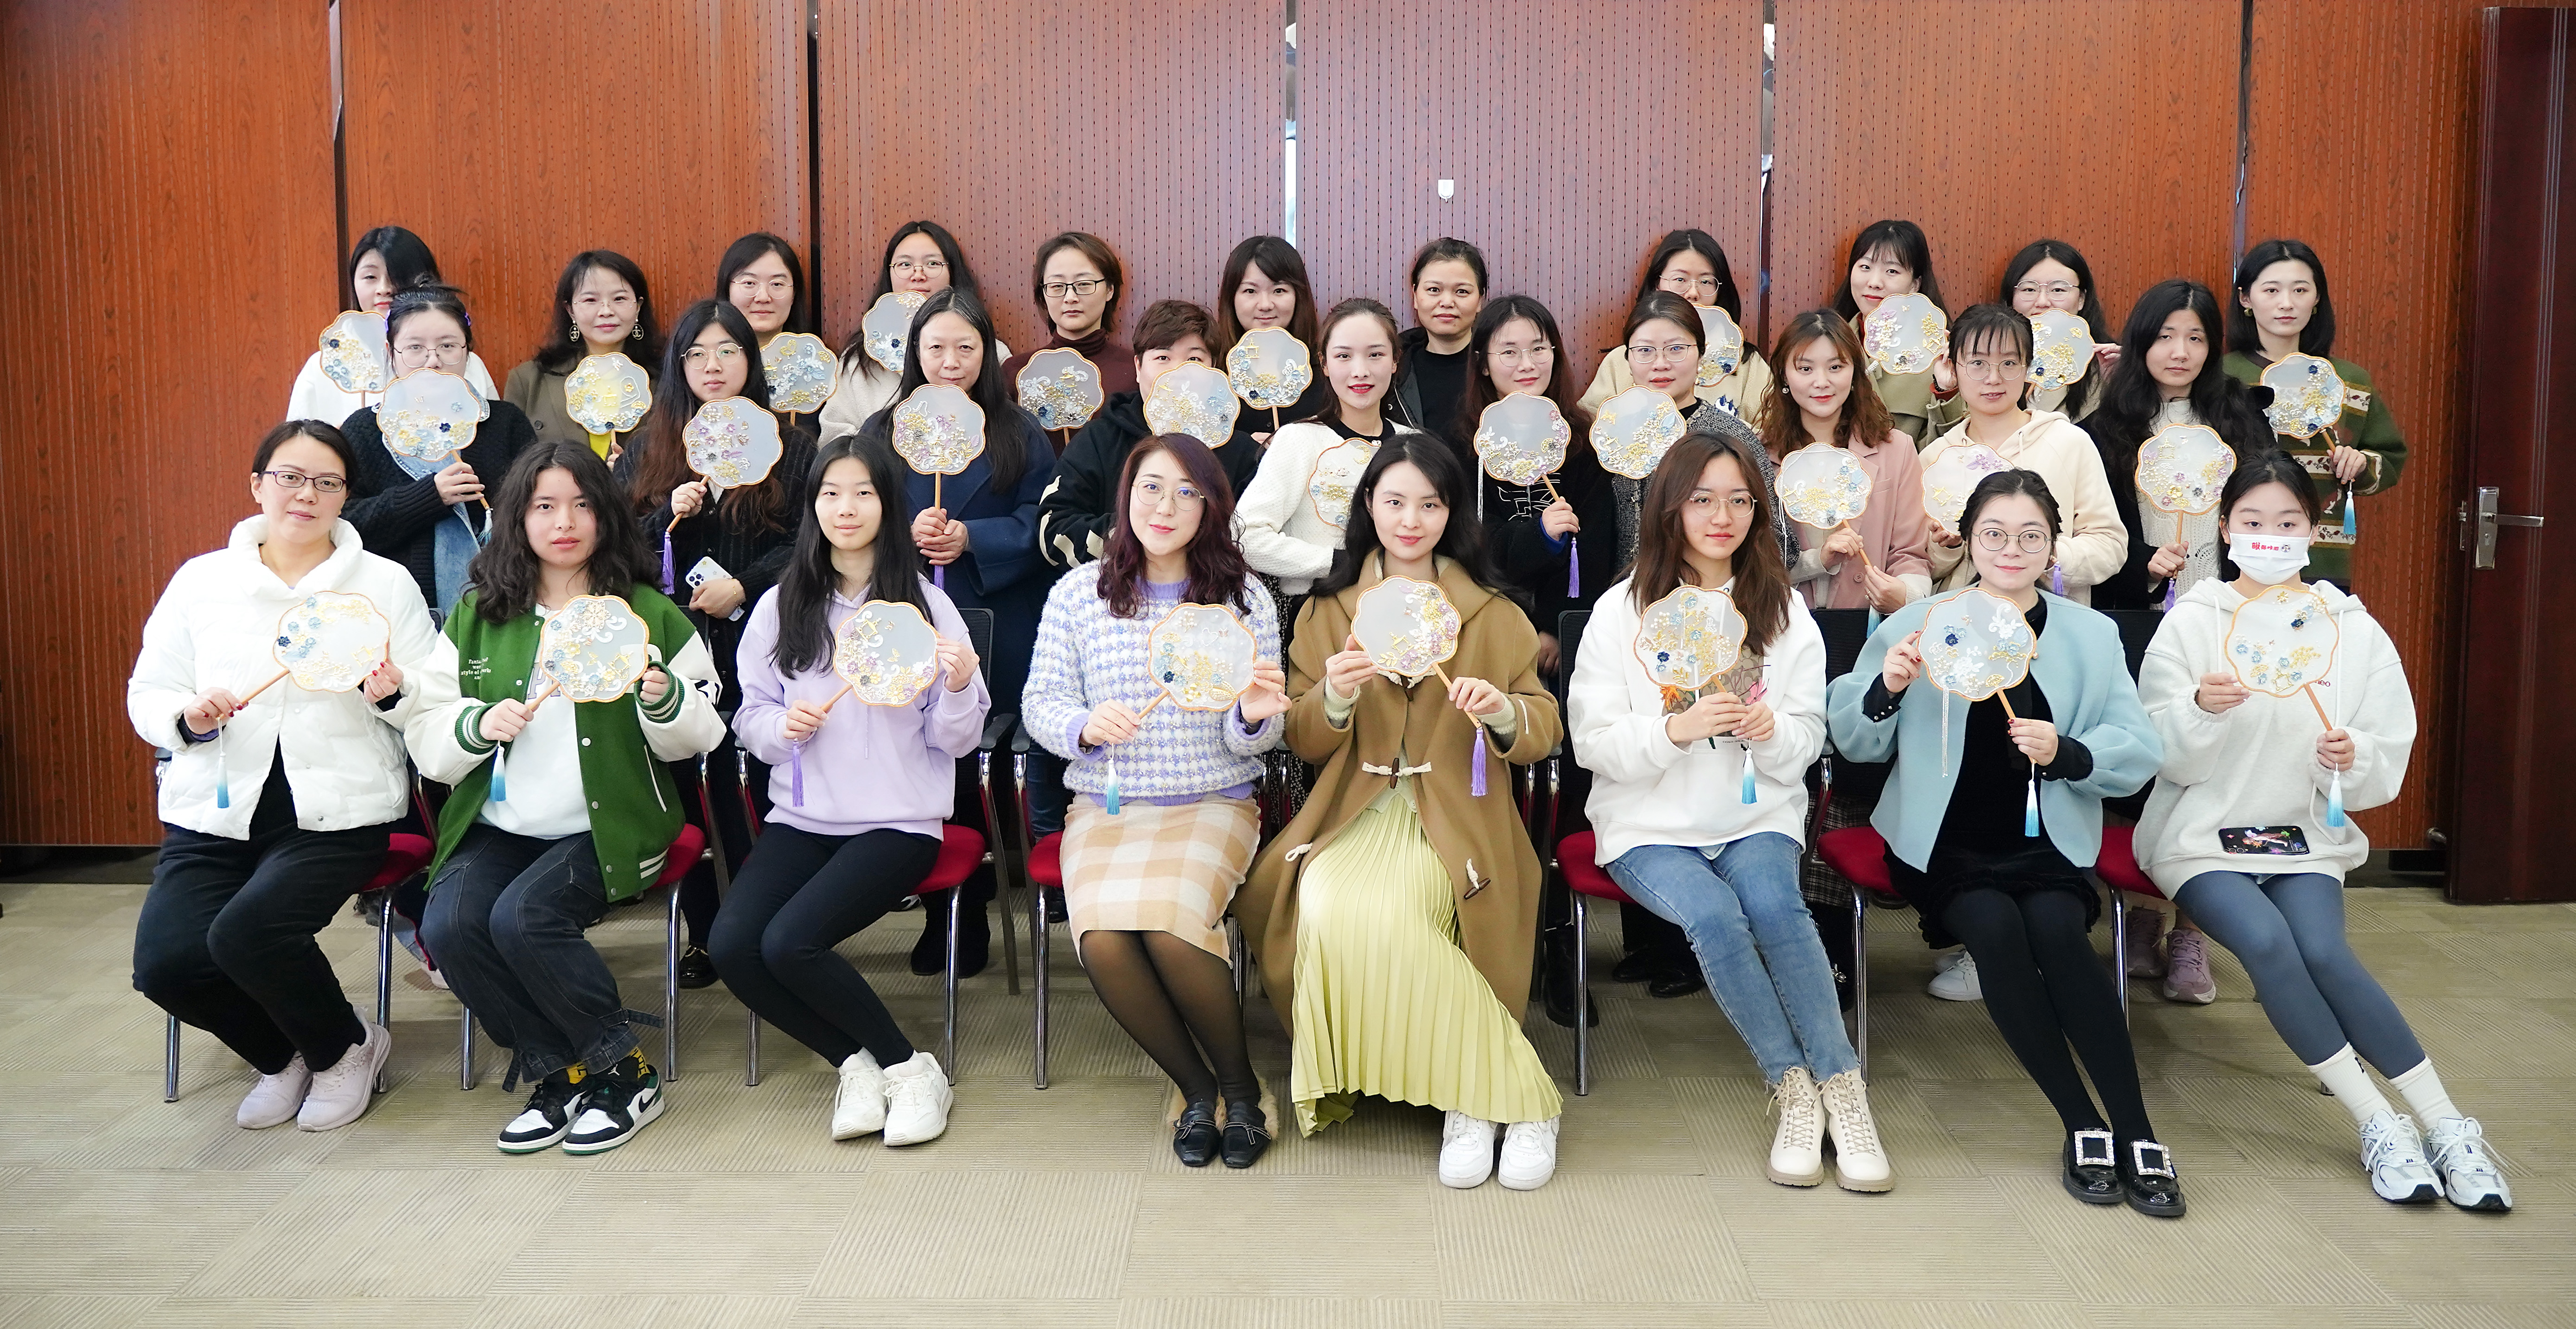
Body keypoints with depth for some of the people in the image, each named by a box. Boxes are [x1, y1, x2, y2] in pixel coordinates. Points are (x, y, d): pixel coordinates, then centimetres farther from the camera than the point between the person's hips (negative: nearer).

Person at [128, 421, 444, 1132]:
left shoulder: (387, 583, 5)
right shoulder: (200, 580, 9)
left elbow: (440, 697, 3)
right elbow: (147, 695, 11)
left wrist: (392, 694, -19)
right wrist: (188, 718, -11)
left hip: (335, 813, -3)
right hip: (214, 811, 3)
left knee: (248, 932, -27)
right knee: (165, 961, -17)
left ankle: (347, 1048, 5)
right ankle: (282, 1056, 15)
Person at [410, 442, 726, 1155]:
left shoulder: (651, 615, 5)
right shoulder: (476, 615, 10)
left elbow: (695, 740, 6)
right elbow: (425, 742, 8)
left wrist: (662, 701, -15)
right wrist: (476, 726, -13)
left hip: (608, 828, -3)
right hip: (497, 827, 3)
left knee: (522, 916, -29)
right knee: (449, 924, -25)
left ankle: (624, 1075, -9)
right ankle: (558, 1072, -4)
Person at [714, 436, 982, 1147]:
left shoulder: (925, 603, -1)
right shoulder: (780, 606, 6)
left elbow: (957, 741, 0)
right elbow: (749, 717, 11)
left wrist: (959, 688, -21)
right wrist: (783, 727, -10)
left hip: (898, 823, -4)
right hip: (801, 819, 4)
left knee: (790, 942, -25)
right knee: (730, 945, -20)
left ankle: (908, 1070, -3)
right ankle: (856, 1062, 0)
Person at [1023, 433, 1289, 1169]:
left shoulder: (1244, 598, 3)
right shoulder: (1077, 594, 4)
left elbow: (1251, 741, 2)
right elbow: (1040, 701, 3)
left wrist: (1253, 717, -22)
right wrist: (1085, 725, -18)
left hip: (1213, 804, -1)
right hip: (1106, 807, 2)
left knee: (1172, 925, -31)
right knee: (1104, 938, -28)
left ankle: (1242, 1090, -4)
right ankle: (1196, 1089, -1)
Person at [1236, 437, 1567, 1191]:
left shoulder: (1492, 613, 13)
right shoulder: (1329, 610, 15)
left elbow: (1543, 736, 6)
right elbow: (1301, 741, 8)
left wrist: (1504, 711, -17)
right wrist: (1334, 697, -14)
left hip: (1454, 814, -2)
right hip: (1355, 809, 2)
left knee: (1384, 909, -33)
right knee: (1327, 905, -31)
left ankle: (1487, 1095, -17)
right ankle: (1501, 1090, -21)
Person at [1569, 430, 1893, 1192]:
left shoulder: (1783, 611, 9)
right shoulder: (1623, 610, 0)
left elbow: (1807, 743, 9)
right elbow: (1592, 742, -5)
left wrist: (1772, 733, -15)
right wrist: (1676, 729, -22)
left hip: (1757, 815, 2)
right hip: (1649, 825, -1)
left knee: (1774, 904, -30)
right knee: (1713, 916, -30)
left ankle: (1841, 1089, -21)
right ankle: (1793, 1087, -16)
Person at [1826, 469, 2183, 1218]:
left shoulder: (2092, 636, 10)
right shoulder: (1920, 623, 6)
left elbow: (2140, 755, 0)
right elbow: (1853, 743, 4)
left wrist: (2066, 752, -20)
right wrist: (1886, 687, -17)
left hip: (2046, 845, 1)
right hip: (1946, 845, 0)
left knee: (2056, 931, -30)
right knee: (1997, 929, -30)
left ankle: (2138, 1135, -23)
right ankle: (2083, 1127, -19)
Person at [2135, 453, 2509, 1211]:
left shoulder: (2354, 630, 7)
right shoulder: (2191, 622, 2)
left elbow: (2387, 771, 7)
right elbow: (2167, 758, -3)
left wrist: (2352, 759, -17)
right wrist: (2202, 708, -24)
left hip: (2308, 838, 1)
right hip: (2201, 837, -1)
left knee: (2324, 951, -28)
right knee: (2267, 941, -29)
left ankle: (2445, 1127, -20)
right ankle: (2380, 1124, -21)